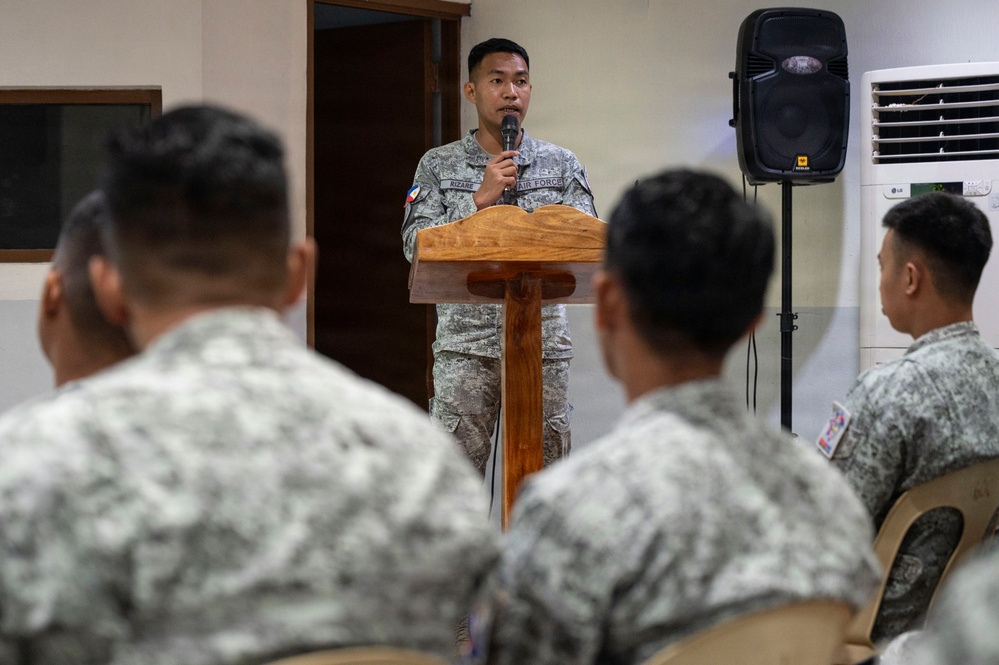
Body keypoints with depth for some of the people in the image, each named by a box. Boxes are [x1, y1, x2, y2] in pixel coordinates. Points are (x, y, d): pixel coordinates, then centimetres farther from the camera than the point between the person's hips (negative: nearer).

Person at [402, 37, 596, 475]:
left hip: (543, 340, 1)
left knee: (546, 468, 3)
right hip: (465, 343, -1)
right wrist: (479, 198, -13)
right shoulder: (438, 165, 7)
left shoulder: (562, 164, 10)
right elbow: (415, 245, -4)